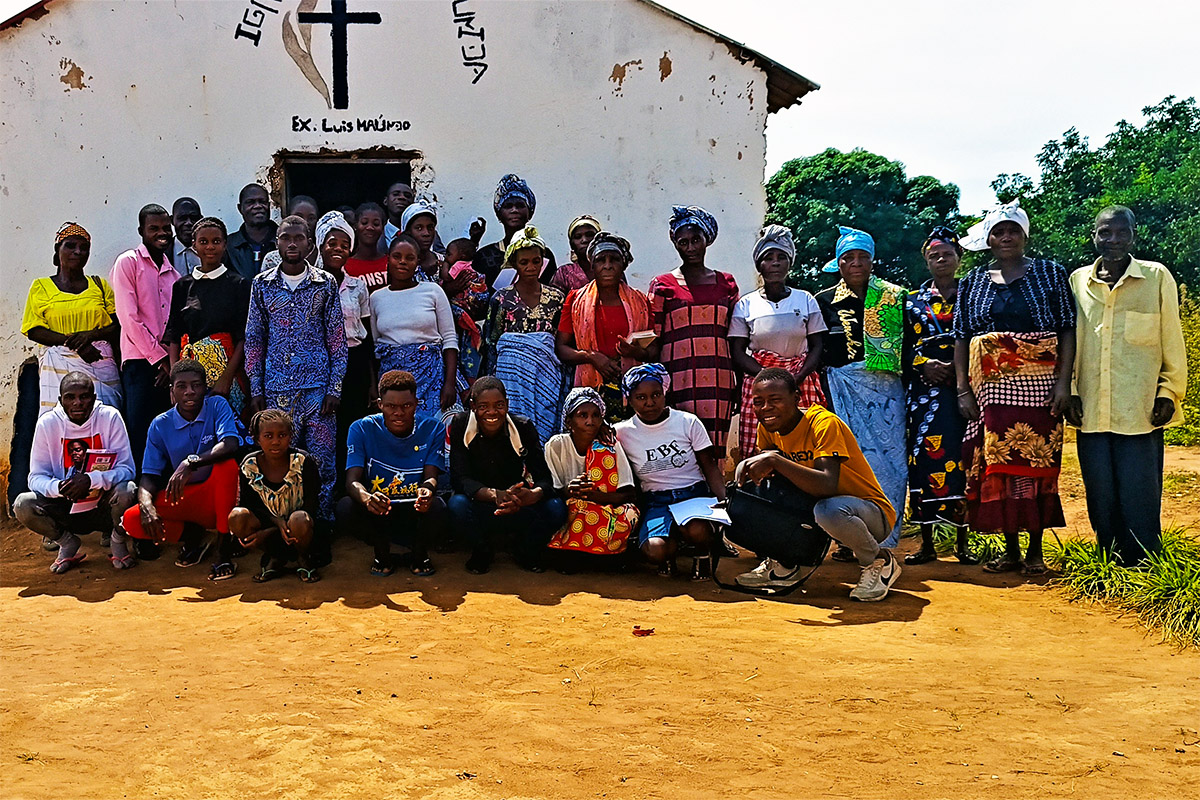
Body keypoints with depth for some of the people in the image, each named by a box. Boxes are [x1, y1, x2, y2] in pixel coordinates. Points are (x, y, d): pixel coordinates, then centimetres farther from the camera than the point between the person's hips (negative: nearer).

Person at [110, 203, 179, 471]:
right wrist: (159, 357, -9)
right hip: (140, 361, -5)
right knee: (139, 435, -9)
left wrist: (174, 361, -1)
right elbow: (128, 317, -7)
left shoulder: (173, 272, 19)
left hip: (168, 365, 5)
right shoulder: (128, 262, 2)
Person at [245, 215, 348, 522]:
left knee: (322, 461, -2)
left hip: (318, 386, -1)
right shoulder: (262, 284, 8)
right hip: (276, 388, 1)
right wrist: (256, 388, 4)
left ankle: (323, 524, 8)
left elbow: (337, 339, 4)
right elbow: (254, 339, 10)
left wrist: (334, 388, -3)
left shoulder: (325, 283, 4)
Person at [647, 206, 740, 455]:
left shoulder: (726, 283, 16)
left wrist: (739, 384, 12)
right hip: (679, 376, -2)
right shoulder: (663, 285, 8)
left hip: (719, 378, 2)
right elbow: (652, 342, 5)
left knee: (716, 447, -2)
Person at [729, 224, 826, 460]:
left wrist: (796, 378, -11)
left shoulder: (806, 300, 10)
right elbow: (737, 352, 2)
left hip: (802, 382, 1)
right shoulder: (746, 304, 7)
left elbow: (817, 346, 7)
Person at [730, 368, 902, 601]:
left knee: (829, 510, -41)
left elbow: (827, 485, -36)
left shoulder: (825, 423, -24)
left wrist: (776, 461, -41)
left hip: (872, 514, -6)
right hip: (808, 508, 6)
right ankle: (782, 564, 9)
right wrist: (764, 466, -19)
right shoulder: (767, 427, -3)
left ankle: (879, 561, -9)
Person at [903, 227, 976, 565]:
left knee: (962, 459, -3)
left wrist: (956, 368, -10)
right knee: (924, 458, -4)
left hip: (963, 387, -1)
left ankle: (962, 541, 6)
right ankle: (926, 543, 3)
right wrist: (924, 365, -7)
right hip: (924, 391, 1)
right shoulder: (912, 300, 14)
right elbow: (903, 349, 10)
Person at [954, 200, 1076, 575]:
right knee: (997, 463, -1)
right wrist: (962, 390, -1)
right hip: (991, 387, 2)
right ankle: (1011, 550, 9)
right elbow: (961, 338, 8)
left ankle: (1036, 550, 8)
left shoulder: (1050, 274, 7)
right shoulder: (972, 282, 11)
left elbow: (1068, 330, 2)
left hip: (1039, 385, -1)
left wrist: (1064, 381, -9)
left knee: (1038, 461, -2)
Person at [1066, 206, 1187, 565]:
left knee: (1139, 498, -2)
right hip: (1091, 411, 2)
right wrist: (1070, 392, 6)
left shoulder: (1157, 277, 3)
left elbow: (1172, 343, 5)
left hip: (1141, 411, -2)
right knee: (1101, 501, 7)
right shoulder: (1077, 281, 8)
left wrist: (1169, 393, 0)